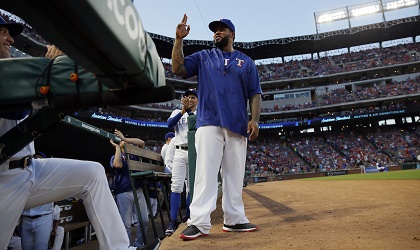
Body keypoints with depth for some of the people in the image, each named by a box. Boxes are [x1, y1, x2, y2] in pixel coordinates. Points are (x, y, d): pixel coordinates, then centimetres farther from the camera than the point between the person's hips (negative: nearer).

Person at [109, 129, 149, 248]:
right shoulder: (115, 157, 11)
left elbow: (142, 143, 2)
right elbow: (118, 165, -13)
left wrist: (124, 138, -5)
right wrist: (117, 147, -3)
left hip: (138, 190, 4)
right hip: (123, 192, -3)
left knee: (144, 220, 1)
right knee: (126, 224, -5)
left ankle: (139, 244, 16)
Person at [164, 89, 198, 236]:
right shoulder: (177, 112, 16)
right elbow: (169, 124, -4)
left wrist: (189, 110, -16)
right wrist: (183, 110, -11)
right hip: (180, 152, 0)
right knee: (176, 186, -8)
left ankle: (188, 217, 14)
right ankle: (173, 221, -7)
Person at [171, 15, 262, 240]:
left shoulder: (246, 62, 18)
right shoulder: (203, 57, 18)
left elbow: (255, 94, 11)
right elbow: (178, 69, 4)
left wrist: (254, 119, -3)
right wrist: (179, 39, -2)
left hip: (237, 126, 2)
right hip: (209, 123, -1)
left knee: (235, 175, 4)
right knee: (205, 171, -10)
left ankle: (234, 219, 12)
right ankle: (199, 222, -10)